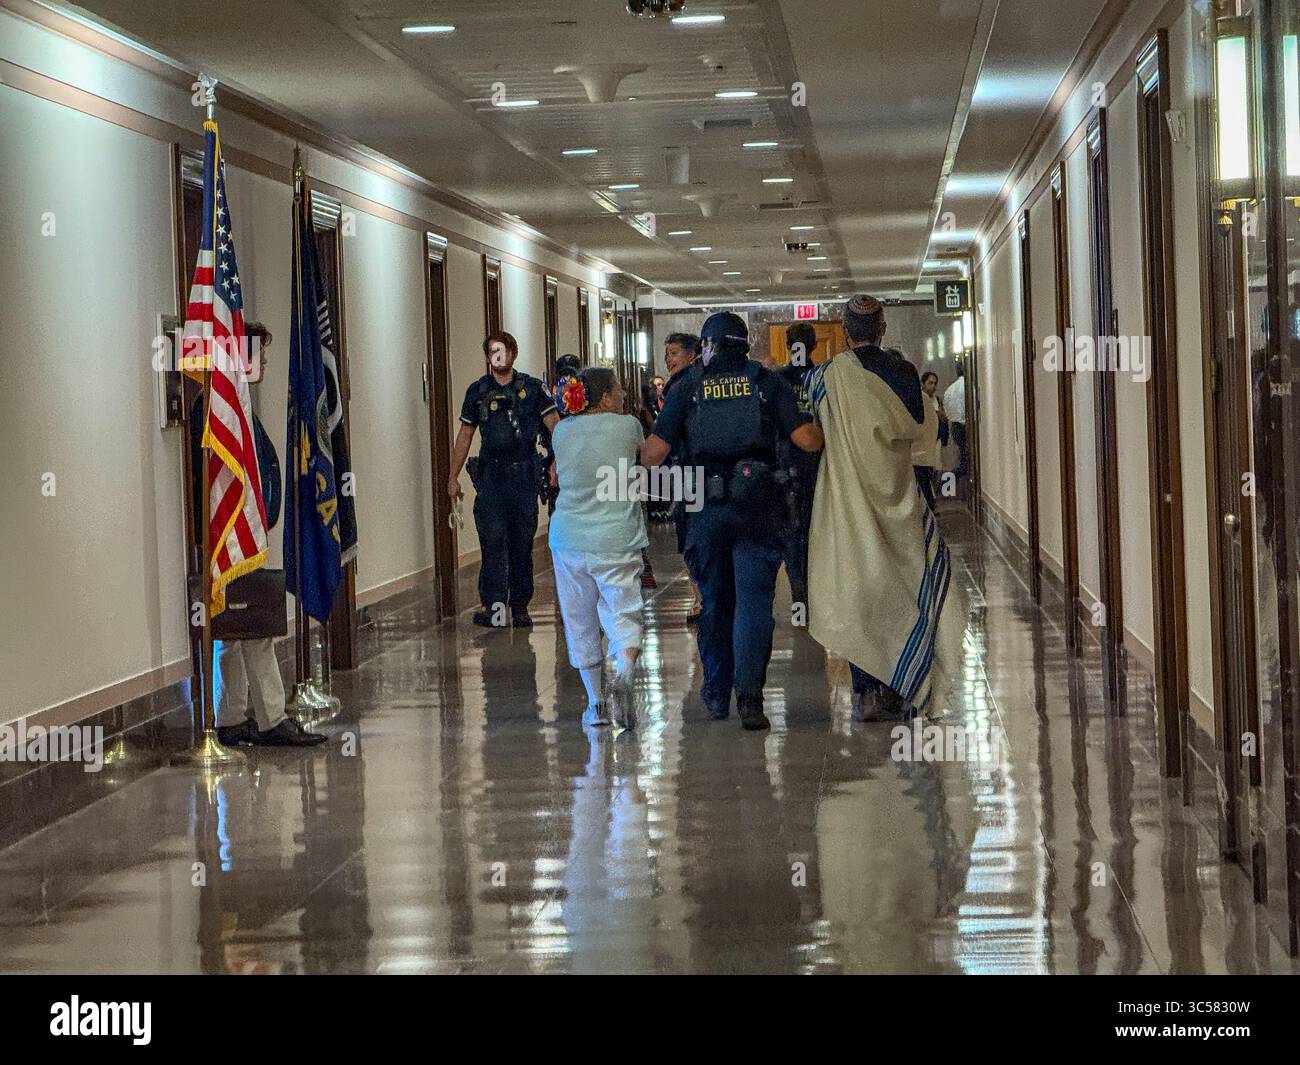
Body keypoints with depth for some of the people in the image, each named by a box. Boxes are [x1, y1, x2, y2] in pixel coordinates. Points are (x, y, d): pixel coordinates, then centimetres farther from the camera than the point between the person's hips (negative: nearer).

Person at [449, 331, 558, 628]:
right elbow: (464, 436, 13)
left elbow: (554, 425, -1)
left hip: (524, 473, 0)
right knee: (494, 538, -12)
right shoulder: (478, 391, 8)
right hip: (491, 473, 0)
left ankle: (520, 606, 12)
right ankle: (493, 604, -14)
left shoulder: (532, 388, 5)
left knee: (522, 542, 5)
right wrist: (453, 477, 12)